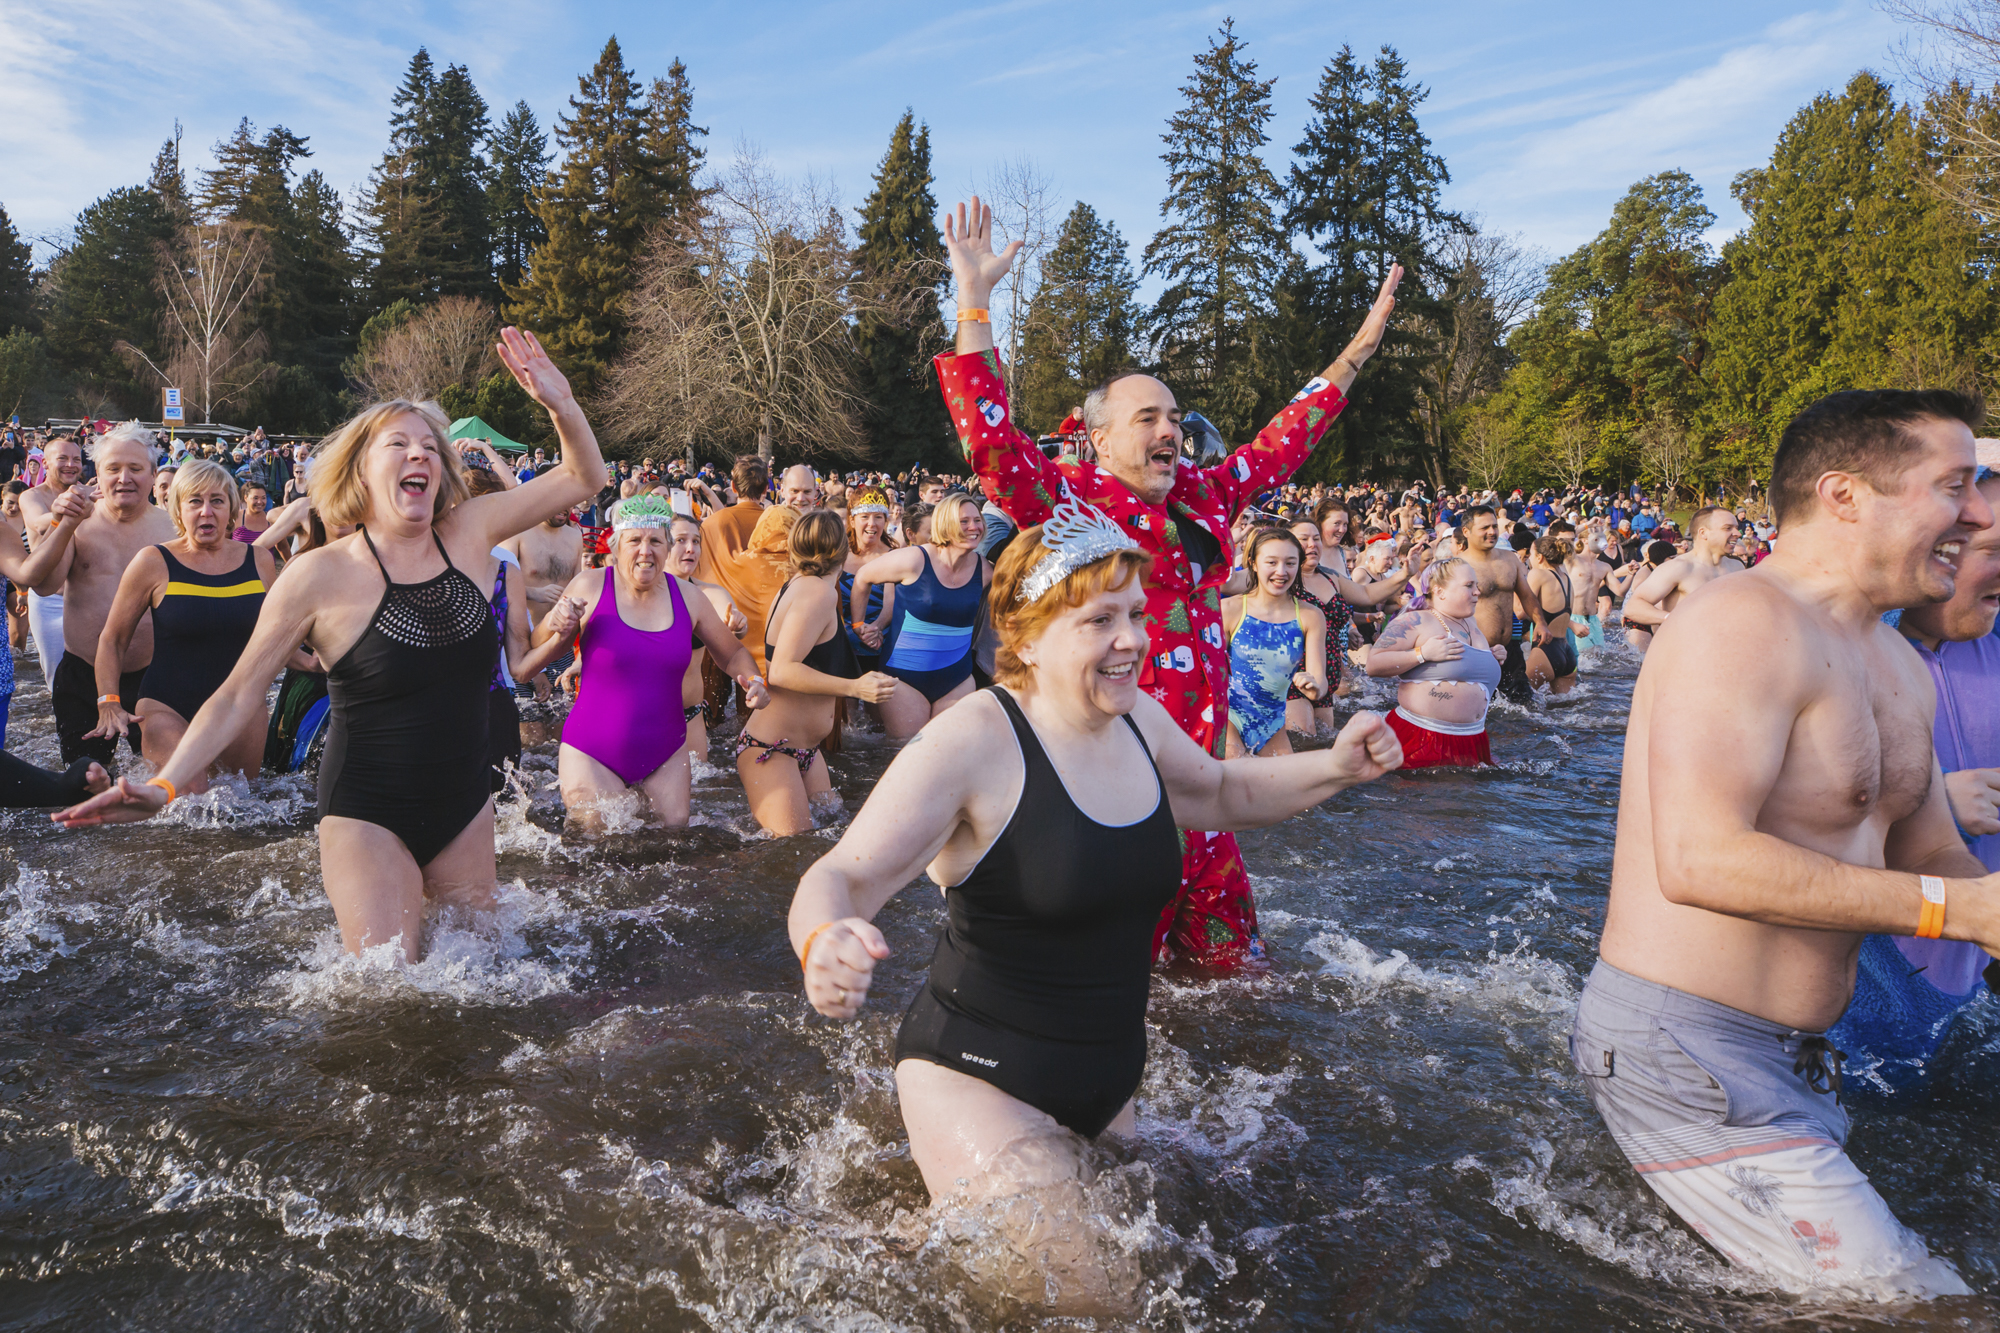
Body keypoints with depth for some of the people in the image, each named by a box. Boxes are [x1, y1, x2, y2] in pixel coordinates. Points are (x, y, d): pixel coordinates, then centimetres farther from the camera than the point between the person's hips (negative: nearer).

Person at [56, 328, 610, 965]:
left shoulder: (466, 534, -3)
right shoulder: (320, 576, -12)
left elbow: (583, 478, 1)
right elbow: (238, 696, -6)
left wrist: (558, 402, -18)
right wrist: (163, 786, -16)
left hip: (466, 805, 4)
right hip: (370, 814, -4)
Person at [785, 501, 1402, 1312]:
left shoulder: (1137, 719, -1)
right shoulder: (973, 742, -23)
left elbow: (1220, 795, 18)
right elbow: (843, 877, -26)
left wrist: (1335, 768, 2)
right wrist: (825, 943, -49)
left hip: (1107, 1086, 8)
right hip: (979, 1082, -7)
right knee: (1076, 1295, -16)